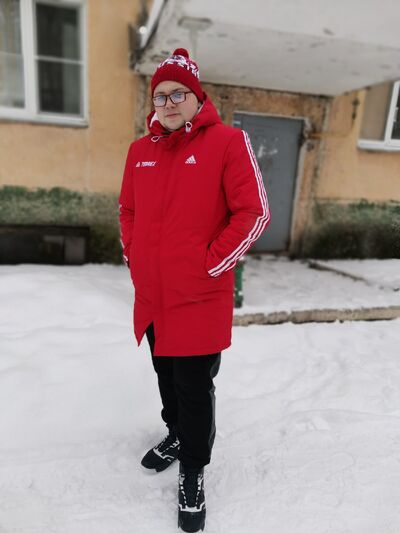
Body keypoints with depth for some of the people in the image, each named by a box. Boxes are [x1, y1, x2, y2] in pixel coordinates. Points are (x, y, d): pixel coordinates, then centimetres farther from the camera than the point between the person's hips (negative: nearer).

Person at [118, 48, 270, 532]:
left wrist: (211, 264, -13)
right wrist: (133, 255, 8)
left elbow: (253, 212, -12)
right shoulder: (139, 150, 8)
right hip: (152, 293, 6)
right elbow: (127, 209, 19)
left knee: (195, 388, 7)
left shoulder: (227, 142, -8)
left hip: (200, 296, -5)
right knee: (166, 375, 22)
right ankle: (177, 434, 48)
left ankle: (193, 472, 30)